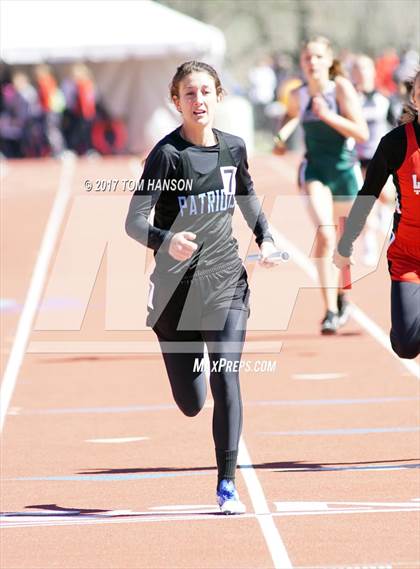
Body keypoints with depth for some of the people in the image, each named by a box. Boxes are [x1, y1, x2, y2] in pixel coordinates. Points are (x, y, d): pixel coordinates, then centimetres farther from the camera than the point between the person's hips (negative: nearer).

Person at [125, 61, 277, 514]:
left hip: (226, 279, 2)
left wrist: (265, 238, 8)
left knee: (225, 377, -16)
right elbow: (134, 221, -15)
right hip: (176, 286, -2)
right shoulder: (168, 154, -10)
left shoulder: (233, 148, 4)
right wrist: (166, 241, -35)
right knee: (190, 404, 6)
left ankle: (226, 485, -10)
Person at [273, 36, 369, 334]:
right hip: (315, 171, 0)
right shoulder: (298, 95, -3)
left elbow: (362, 133, -19)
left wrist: (328, 116, -27)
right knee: (325, 235, -21)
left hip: (345, 170, 0)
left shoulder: (342, 88, -13)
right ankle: (330, 310, -23)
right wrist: (283, 135, 5)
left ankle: (342, 297, 43)